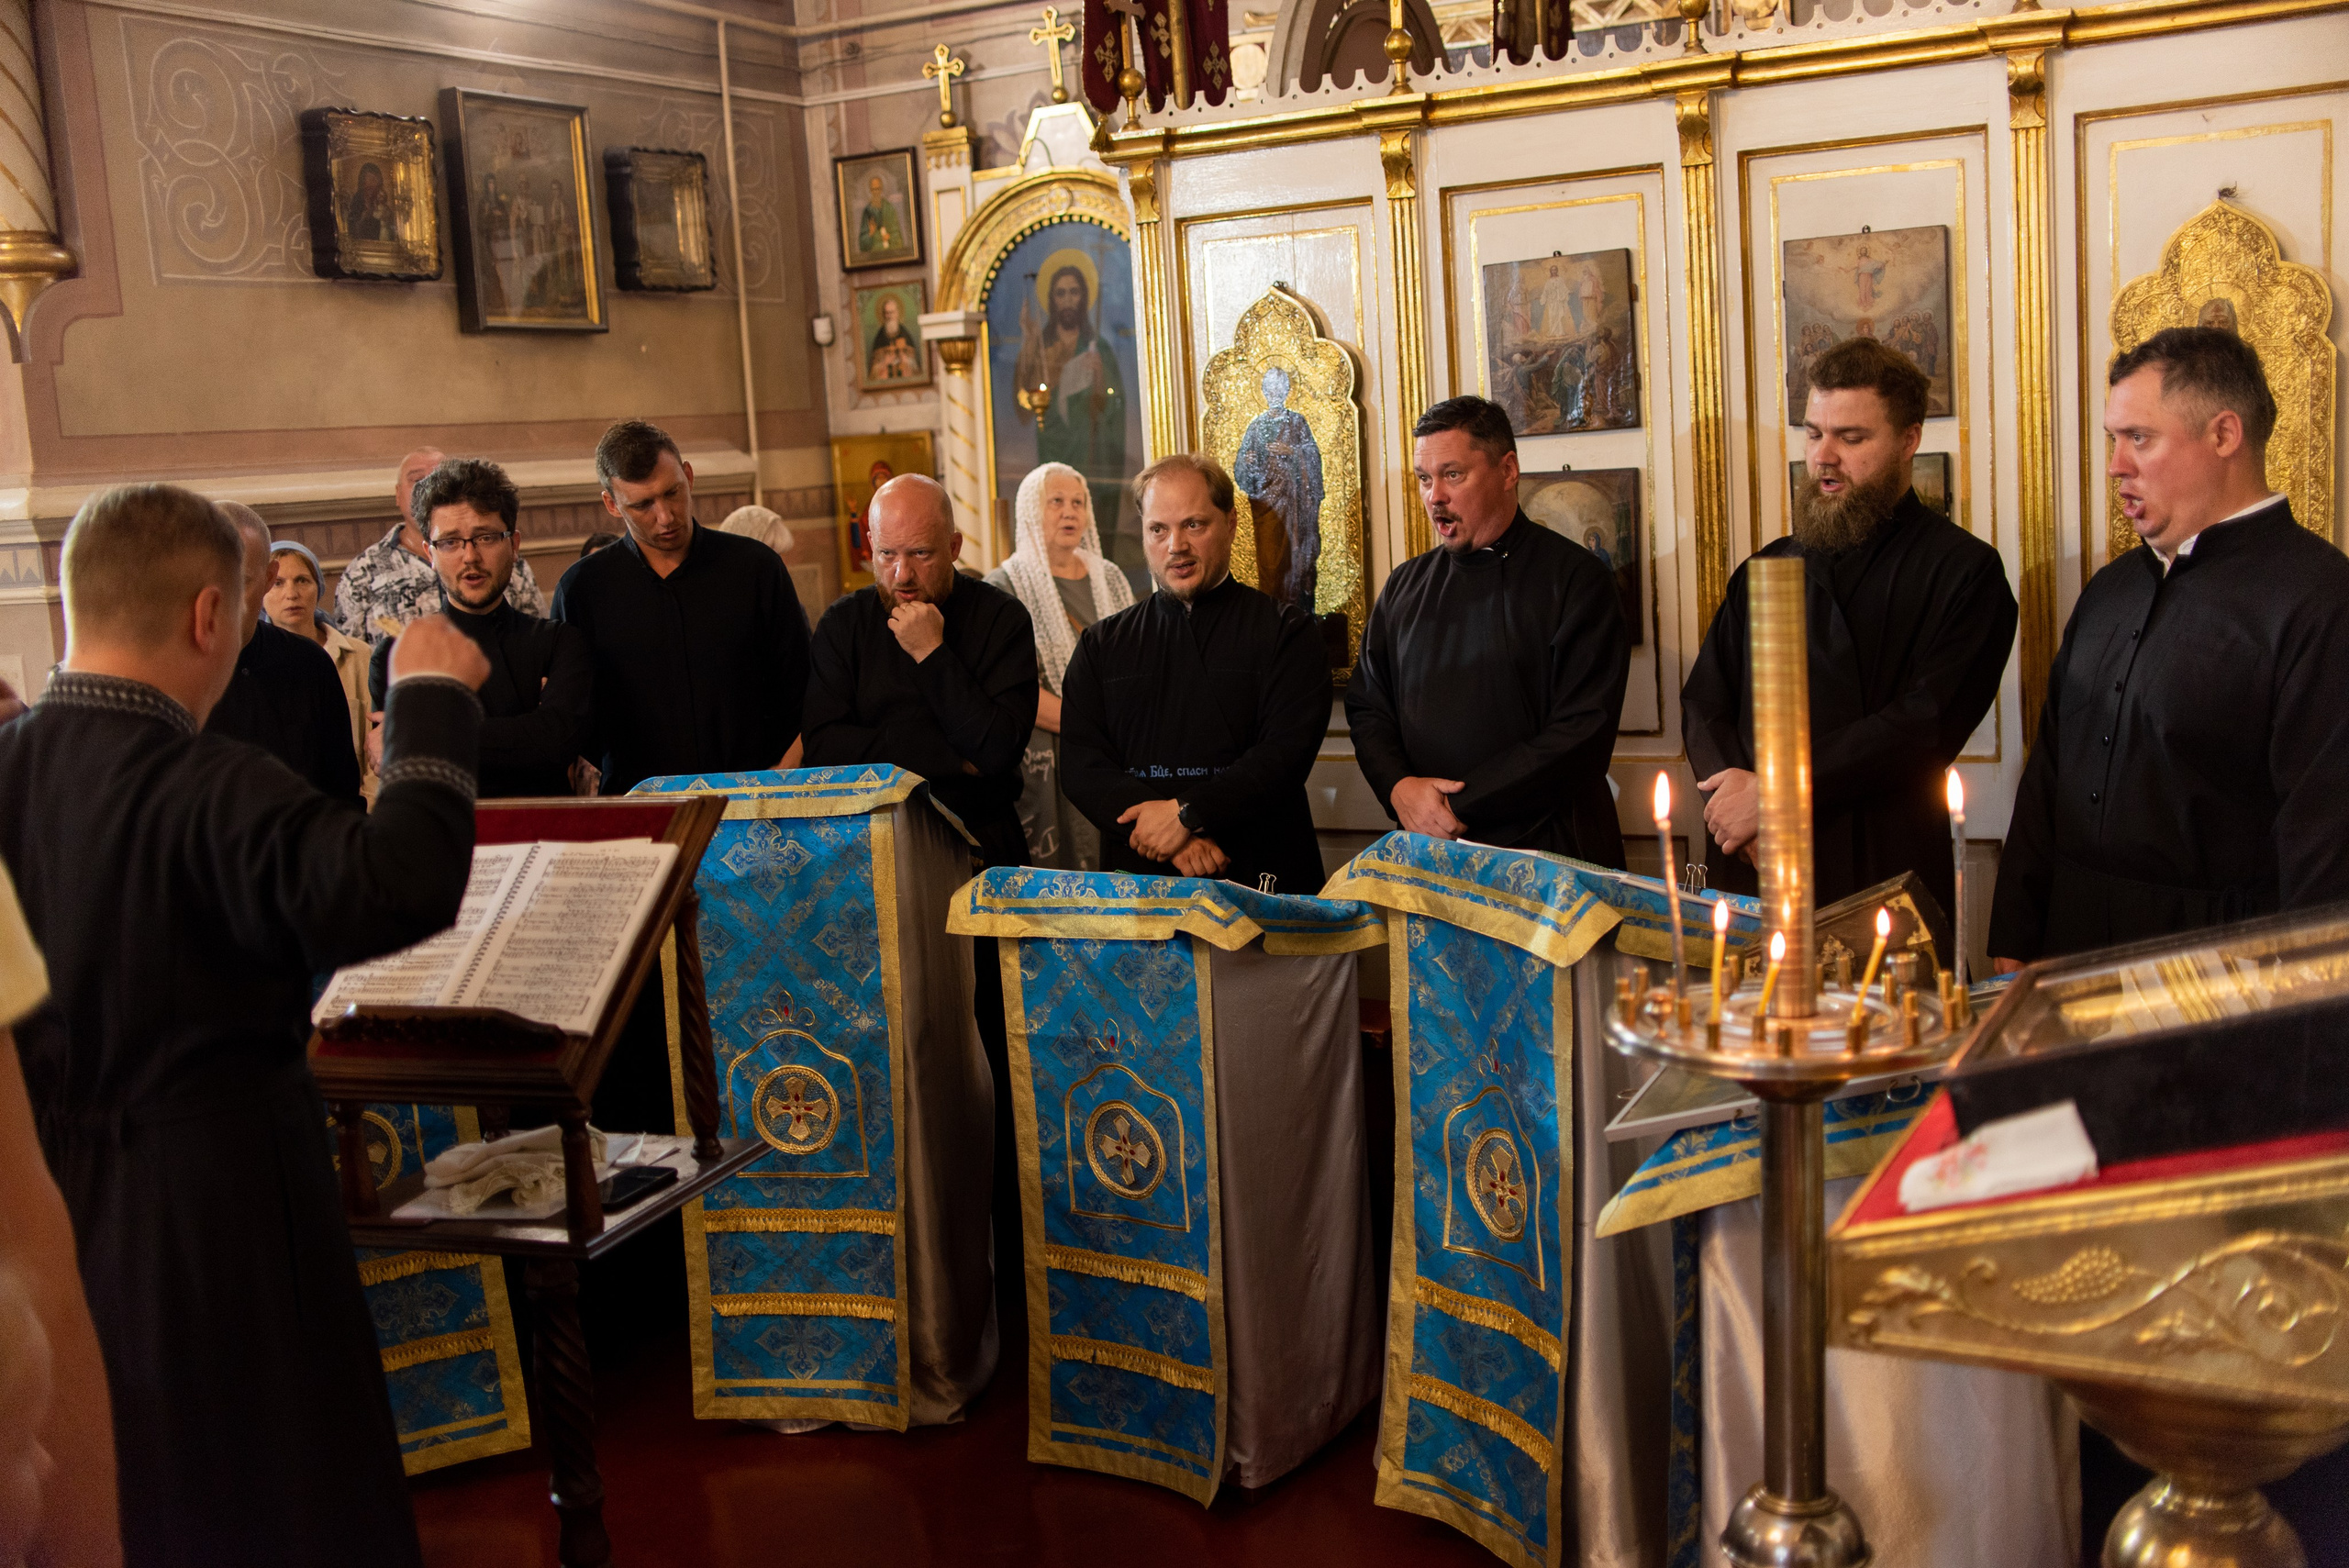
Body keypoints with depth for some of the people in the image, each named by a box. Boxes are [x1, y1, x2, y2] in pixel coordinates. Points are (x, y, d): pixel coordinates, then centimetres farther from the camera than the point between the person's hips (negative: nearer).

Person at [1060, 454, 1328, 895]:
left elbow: (1288, 751, -4)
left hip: (1260, 876, -2)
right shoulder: (1102, 646, 17)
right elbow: (1082, 765, 5)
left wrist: (1187, 812, -14)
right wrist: (1173, 844, -10)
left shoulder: (1284, 630, 9)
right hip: (1137, 879, 2)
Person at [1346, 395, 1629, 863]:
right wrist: (1398, 786, -4)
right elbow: (1366, 707, 18)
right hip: (1429, 852, 4)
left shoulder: (1575, 578, -1)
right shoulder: (1404, 587, 15)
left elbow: (1583, 731, -9)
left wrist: (1462, 804, -11)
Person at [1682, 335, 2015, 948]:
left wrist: (1773, 795, -14)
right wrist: (1734, 800, -8)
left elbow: (1923, 726, -13)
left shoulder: (1963, 570, -2)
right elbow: (1703, 703, 12)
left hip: (1882, 887, -4)